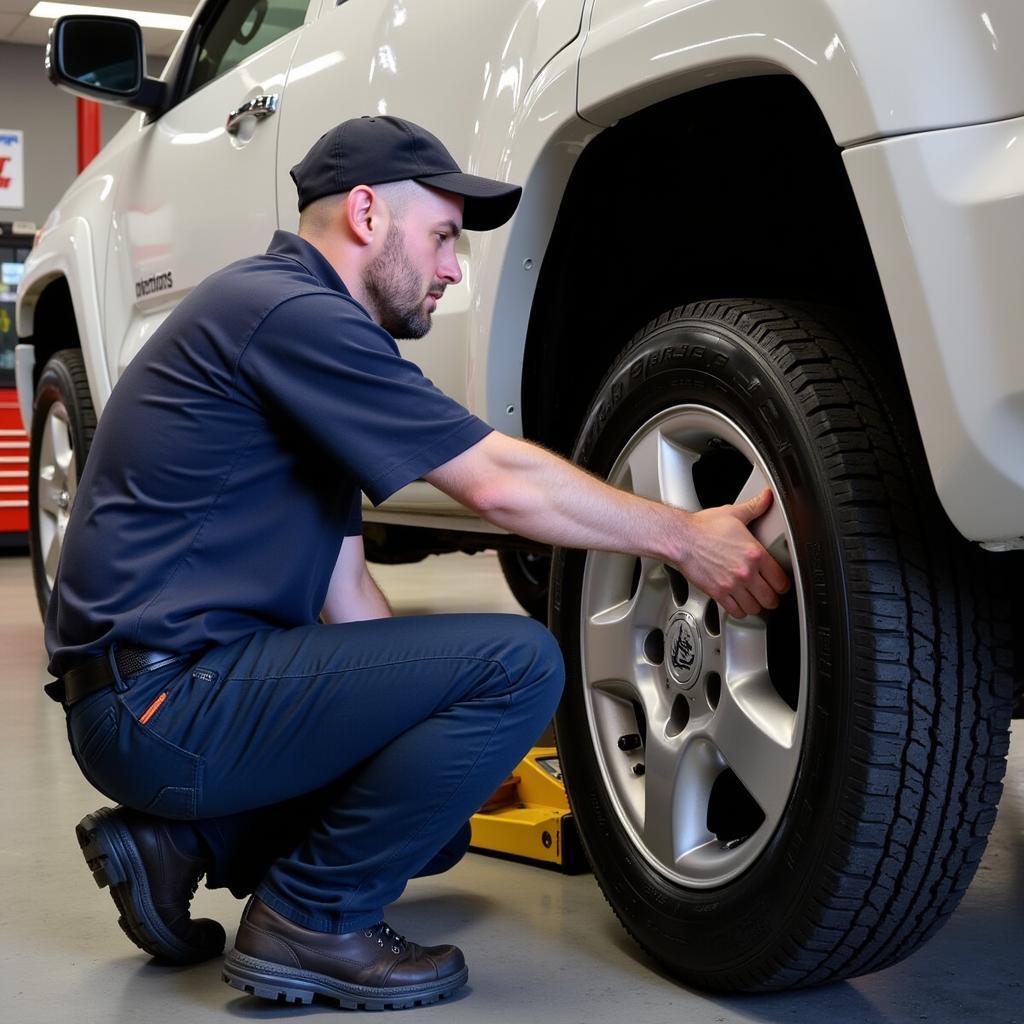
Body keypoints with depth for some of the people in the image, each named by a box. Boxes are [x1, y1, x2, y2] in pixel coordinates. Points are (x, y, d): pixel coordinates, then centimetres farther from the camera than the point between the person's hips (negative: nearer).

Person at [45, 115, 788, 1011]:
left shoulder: (304, 331, 17)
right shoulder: (287, 312, -15)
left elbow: (344, 590, 15)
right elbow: (502, 484, -18)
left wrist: (459, 739, 10)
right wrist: (685, 538, -8)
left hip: (148, 702, 10)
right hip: (162, 699, -10)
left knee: (440, 812, 21)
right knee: (519, 662, -17)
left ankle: (184, 838, 13)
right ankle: (310, 921, -6)